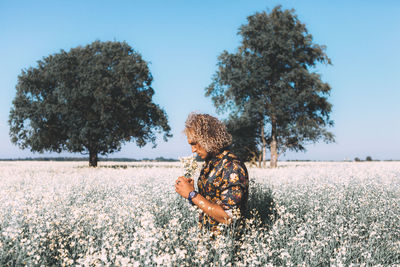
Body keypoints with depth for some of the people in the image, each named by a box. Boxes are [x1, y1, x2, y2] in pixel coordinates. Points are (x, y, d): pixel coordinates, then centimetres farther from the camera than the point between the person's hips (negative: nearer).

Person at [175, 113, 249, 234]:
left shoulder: (233, 166, -16)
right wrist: (189, 190, 0)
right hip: (205, 233, 7)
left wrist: (192, 194, -18)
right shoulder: (208, 163, 9)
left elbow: (229, 217, -21)